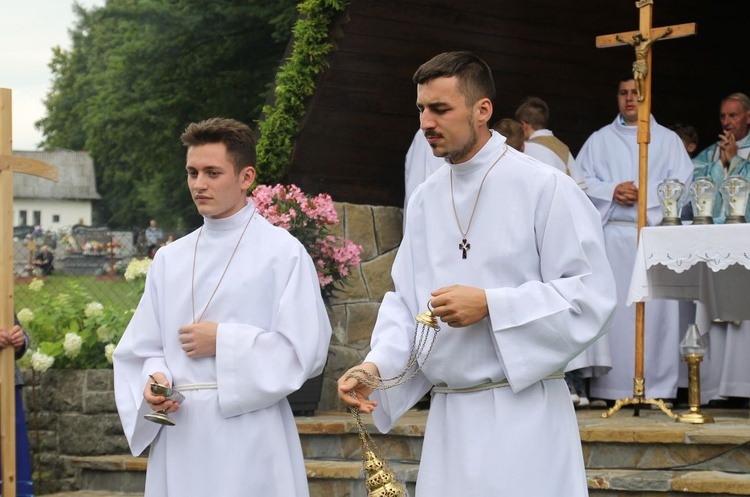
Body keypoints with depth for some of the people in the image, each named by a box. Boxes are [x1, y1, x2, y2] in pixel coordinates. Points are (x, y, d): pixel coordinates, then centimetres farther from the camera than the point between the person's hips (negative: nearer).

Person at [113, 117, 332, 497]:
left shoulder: (283, 252, -4)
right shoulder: (169, 259, 11)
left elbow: (305, 350, -9)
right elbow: (141, 350, 11)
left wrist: (223, 342, -9)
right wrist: (154, 380, -9)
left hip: (249, 436, -4)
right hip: (179, 438, 4)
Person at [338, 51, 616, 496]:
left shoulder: (544, 187, -8)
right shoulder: (425, 200, 10)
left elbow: (592, 295, -12)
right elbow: (406, 300, 12)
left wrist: (490, 305, -17)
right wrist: (378, 363, -6)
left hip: (523, 413, -5)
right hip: (448, 416, 5)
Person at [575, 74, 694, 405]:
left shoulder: (668, 140, 12)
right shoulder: (599, 140, 16)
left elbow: (681, 184, 2)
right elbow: (581, 181, 7)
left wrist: (644, 193, -11)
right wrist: (612, 191, -9)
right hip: (611, 235, 1)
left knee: (656, 311, -6)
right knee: (612, 309, -4)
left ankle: (658, 386, -3)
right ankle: (612, 387, -2)